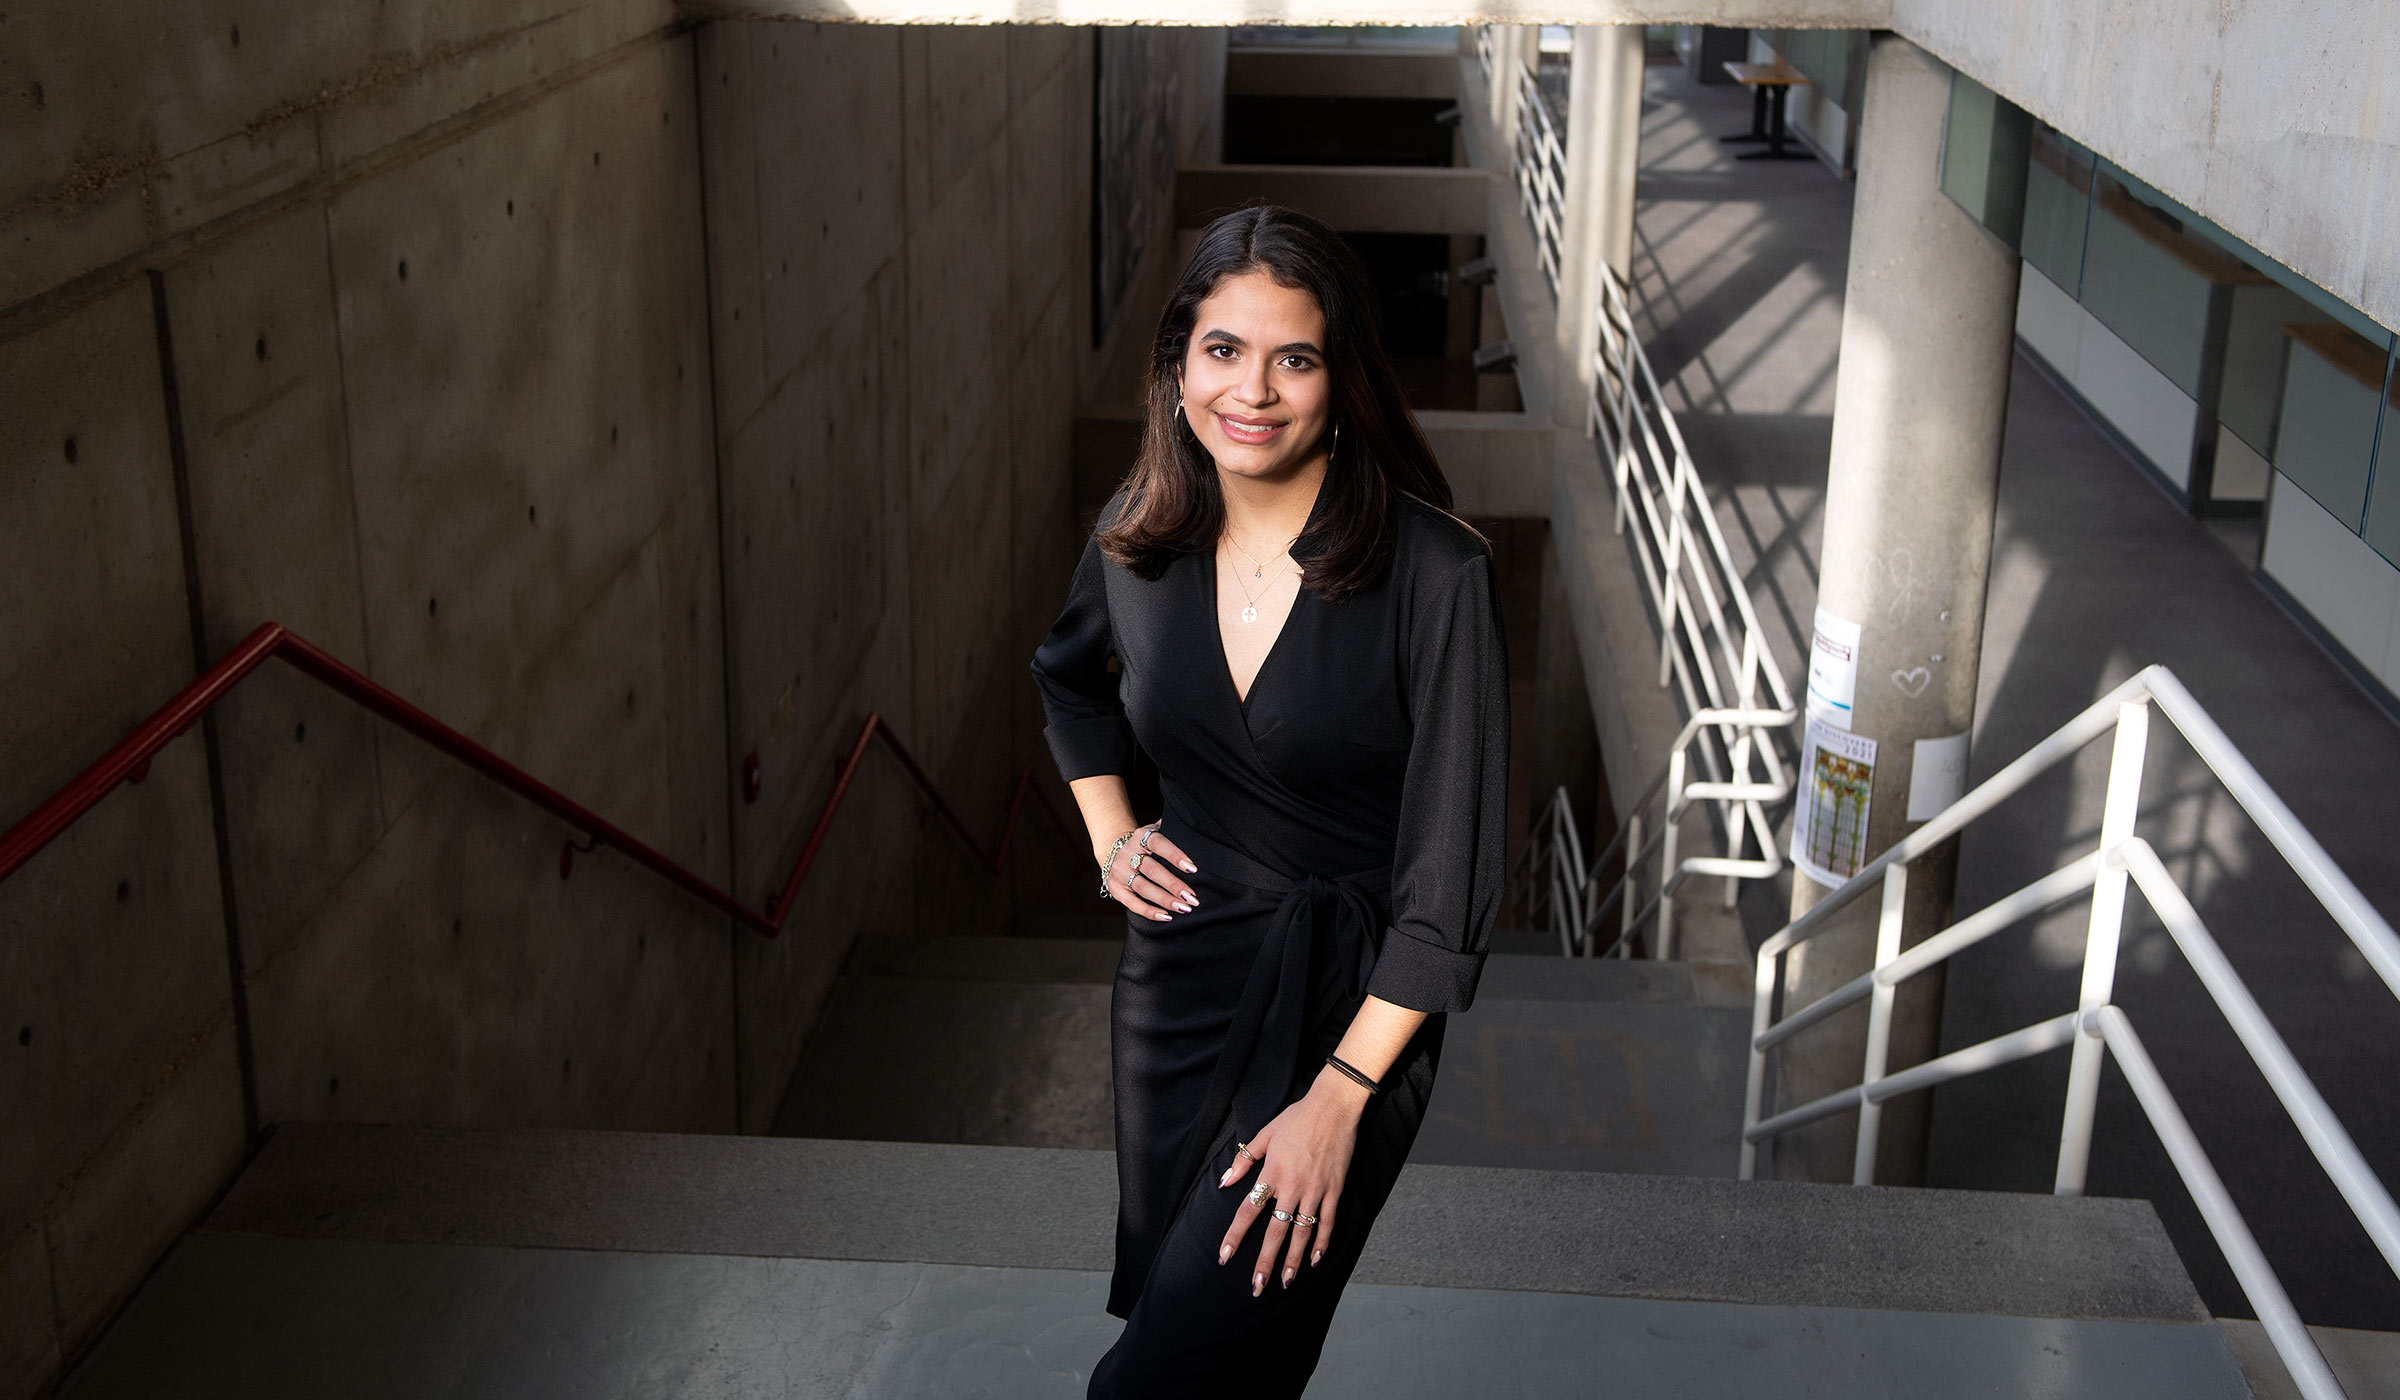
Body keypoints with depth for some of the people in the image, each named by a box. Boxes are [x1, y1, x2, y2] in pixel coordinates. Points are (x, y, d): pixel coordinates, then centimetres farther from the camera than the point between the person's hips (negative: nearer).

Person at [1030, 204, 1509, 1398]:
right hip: (1175, 974, 5)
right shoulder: (1140, 538, -4)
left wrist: (1340, 1098, -17)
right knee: (1162, 1292, 18)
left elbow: (1451, 877, -17)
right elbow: (1070, 680, 22)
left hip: (1351, 1012, -5)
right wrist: (1108, 839, 9)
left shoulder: (1433, 573, -20)